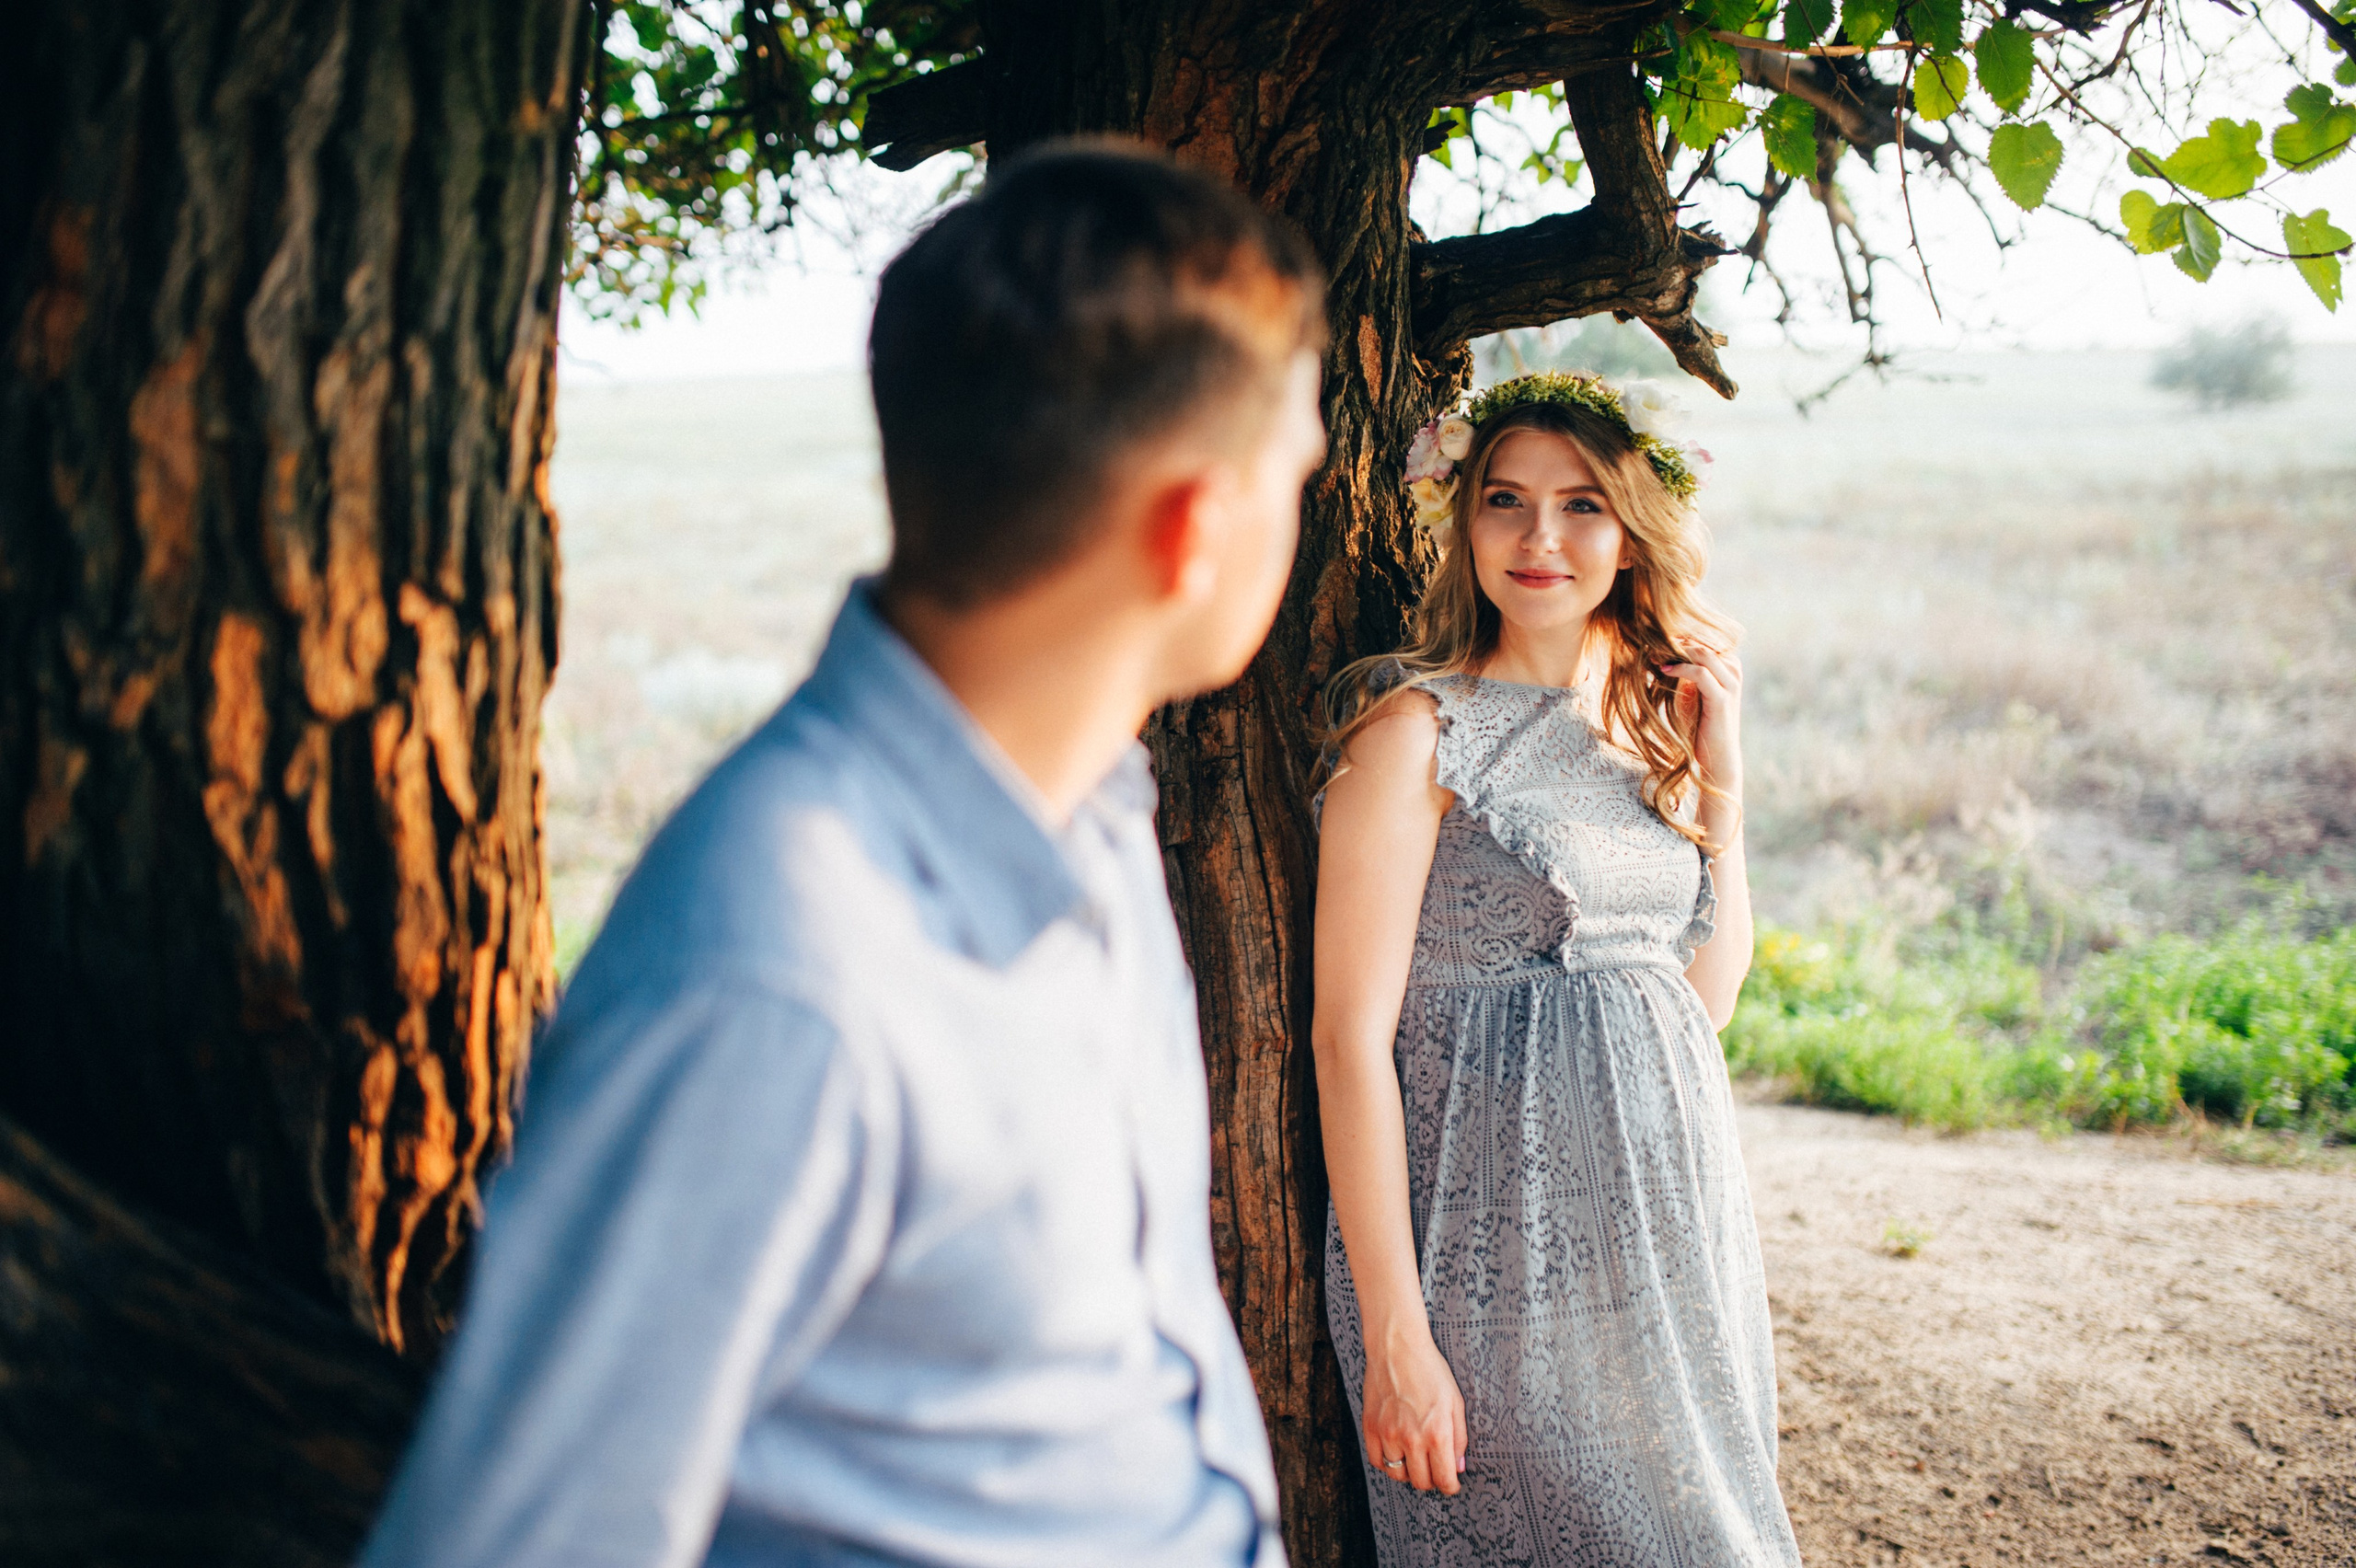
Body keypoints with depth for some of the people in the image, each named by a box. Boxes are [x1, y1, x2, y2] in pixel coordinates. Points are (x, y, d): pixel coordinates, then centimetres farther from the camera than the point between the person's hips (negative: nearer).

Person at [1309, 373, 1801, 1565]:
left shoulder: (1650, 725, 9)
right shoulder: (1419, 729, -11)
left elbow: (1707, 1001, 12)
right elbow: (1350, 1037, -15)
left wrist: (1721, 779, 4)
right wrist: (1395, 1334, -19)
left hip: (1668, 1206, 7)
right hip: (1501, 1243, -7)